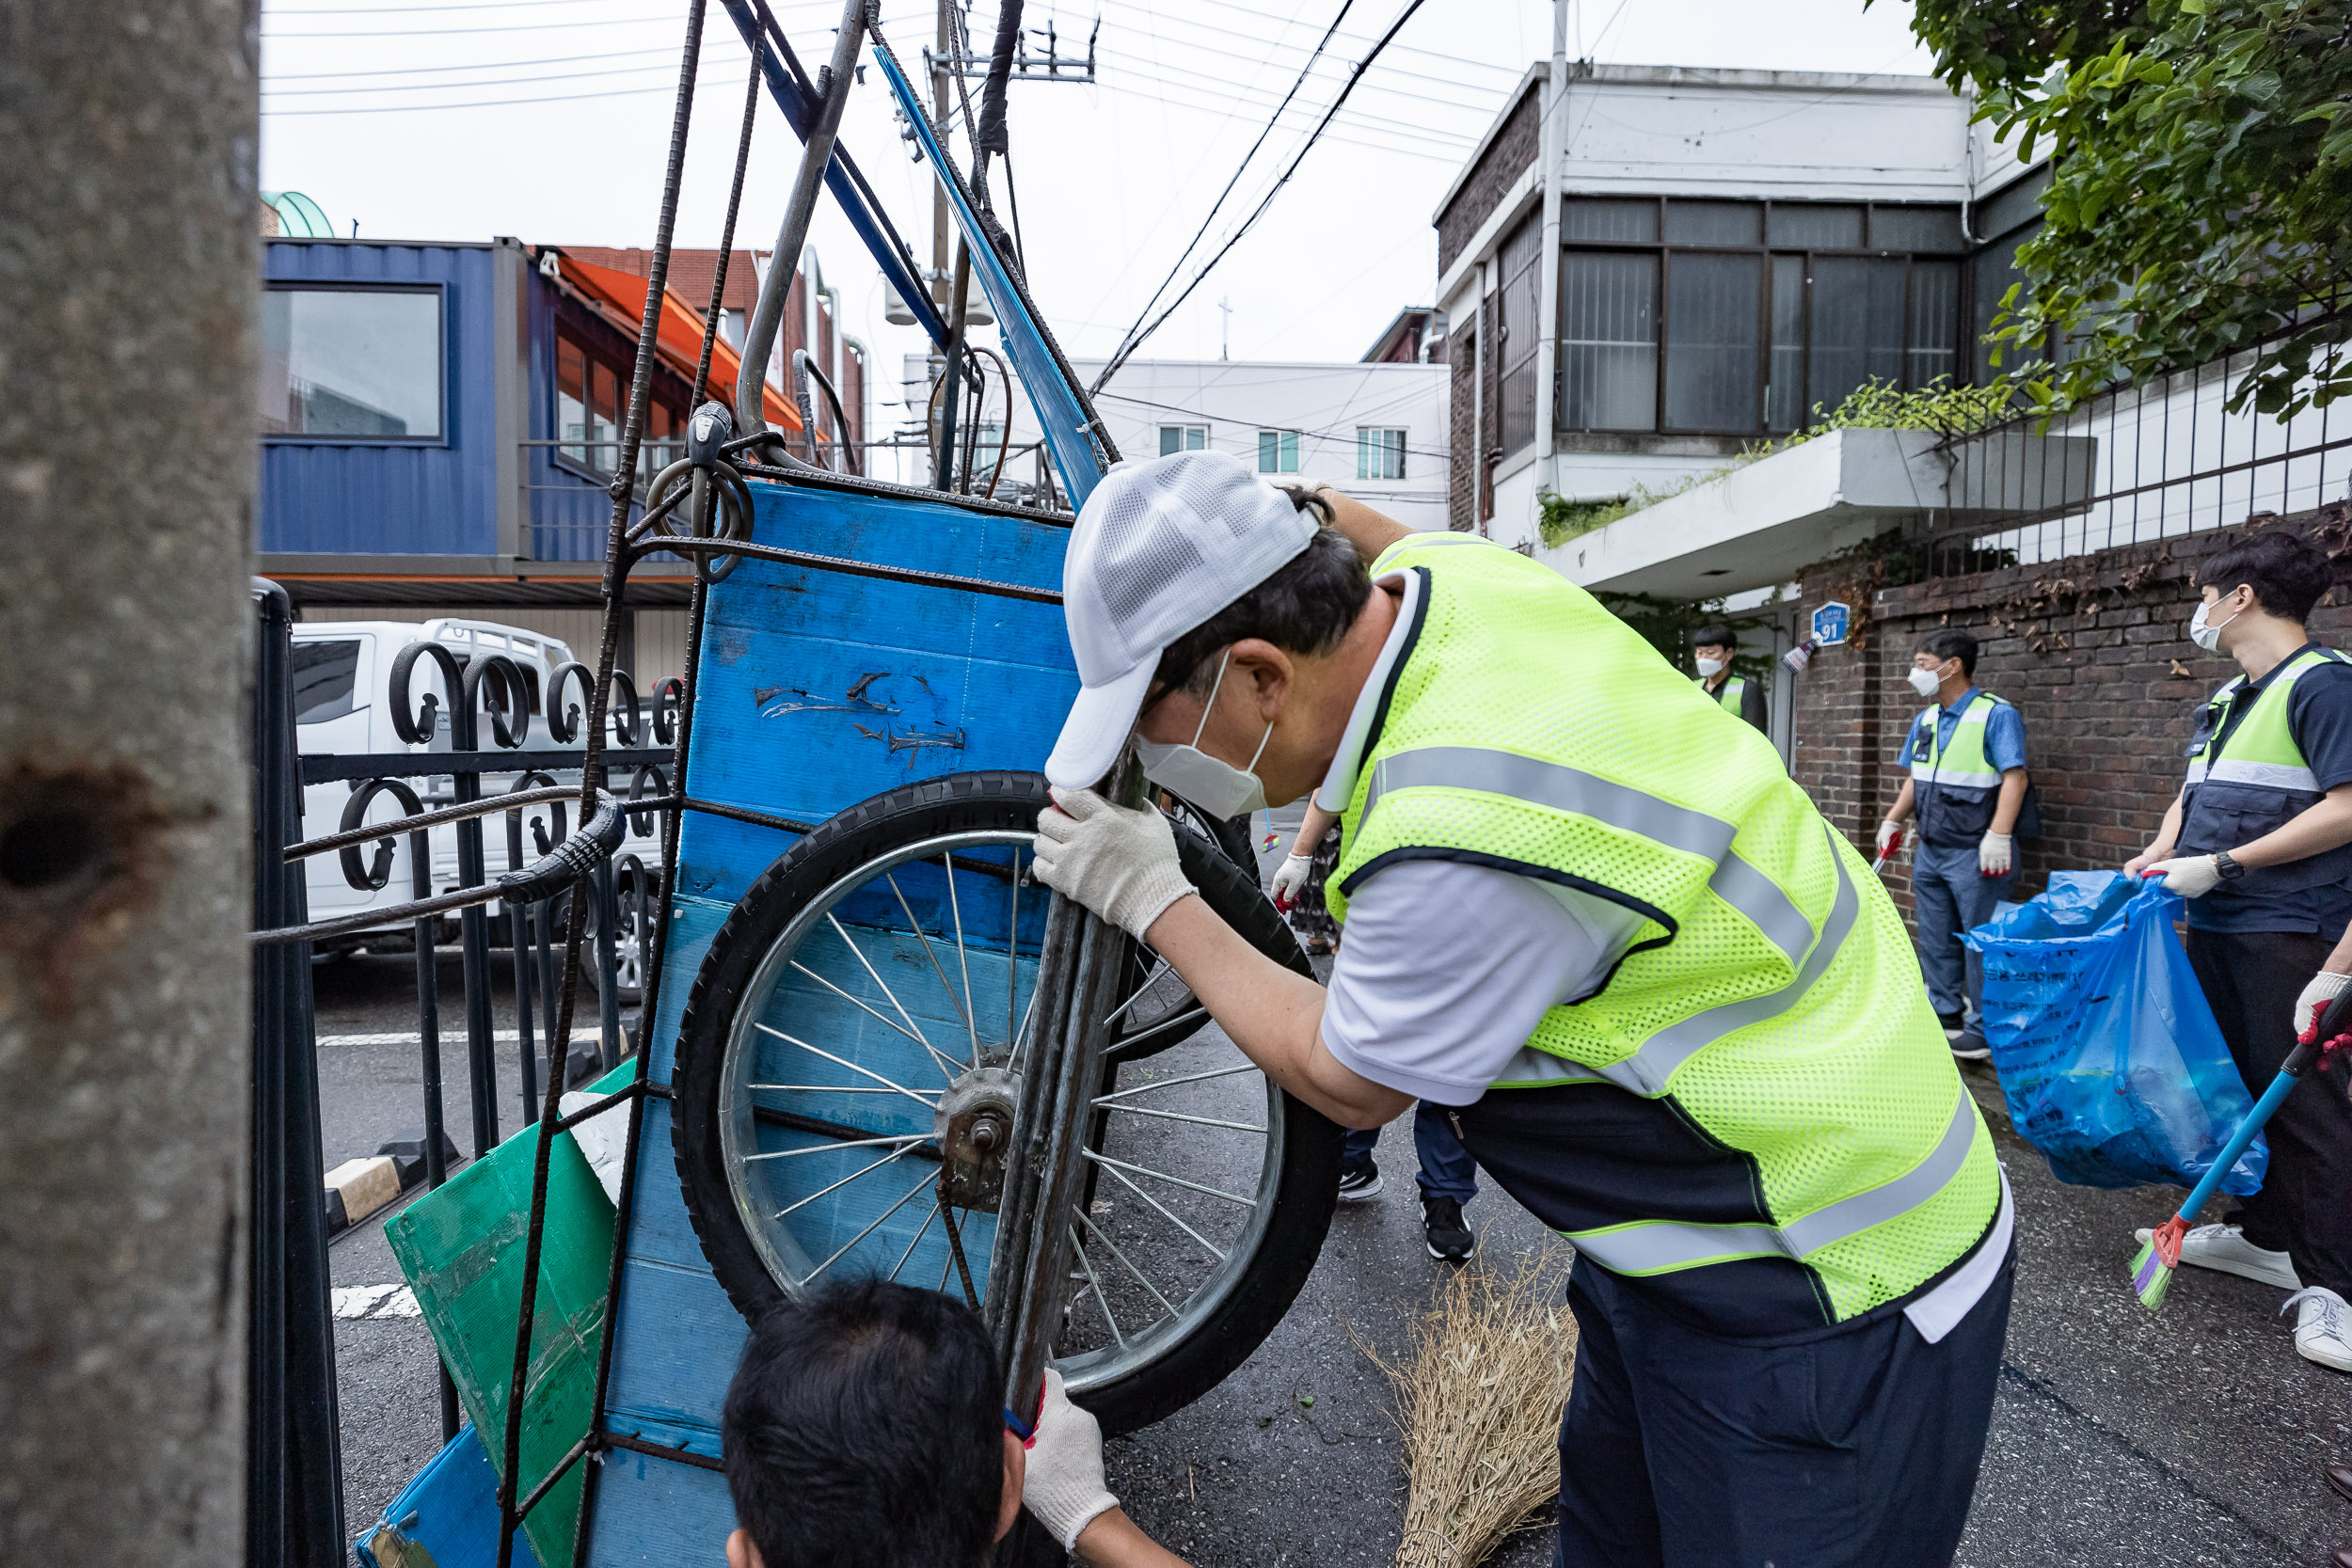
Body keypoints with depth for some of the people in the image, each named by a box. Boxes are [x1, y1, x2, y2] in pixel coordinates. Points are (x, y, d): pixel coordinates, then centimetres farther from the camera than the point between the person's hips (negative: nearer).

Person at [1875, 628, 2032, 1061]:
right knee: (1935, 940, 14)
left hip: (1975, 853, -8)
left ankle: (1983, 1029, 8)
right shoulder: (1925, 720, 13)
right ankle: (1945, 1013, 27)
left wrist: (1998, 835, -23)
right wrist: (1893, 821, 15)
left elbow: (2014, 777, -16)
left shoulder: (1996, 714, -10)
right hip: (1930, 849, 8)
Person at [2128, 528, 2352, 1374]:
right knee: (2238, 1084, 16)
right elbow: (2195, 796, 20)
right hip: (2217, 926, 9)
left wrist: (2222, 864, -20)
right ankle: (2263, 1235, 30)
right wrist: (2158, 855, 2)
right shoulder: (2230, 698, 15)